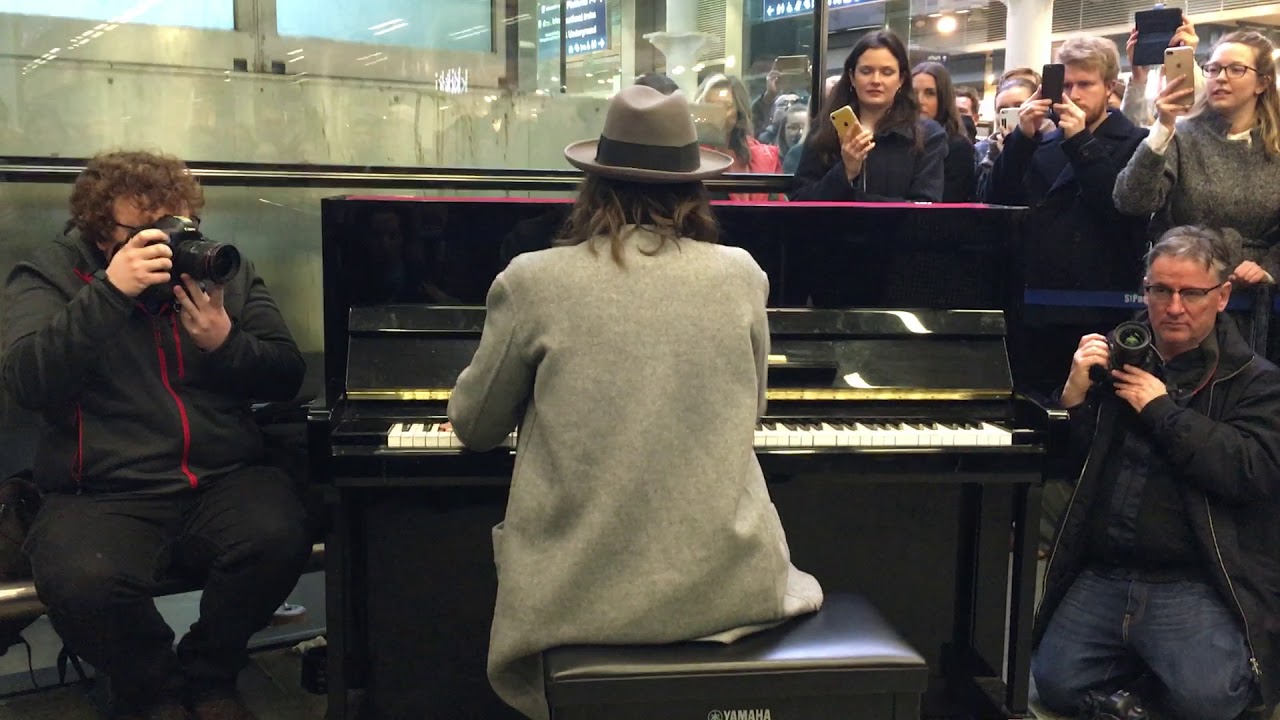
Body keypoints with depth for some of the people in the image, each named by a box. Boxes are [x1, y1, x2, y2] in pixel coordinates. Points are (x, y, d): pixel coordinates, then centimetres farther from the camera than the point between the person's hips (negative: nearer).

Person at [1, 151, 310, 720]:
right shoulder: (49, 277, 3)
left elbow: (286, 377, 7)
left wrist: (224, 342, -13)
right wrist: (110, 291, -22)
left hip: (224, 480, 2)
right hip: (104, 494, -2)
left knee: (278, 539, -29)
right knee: (83, 582, -32)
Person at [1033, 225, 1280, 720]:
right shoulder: (1116, 359, 14)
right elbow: (1066, 467, 12)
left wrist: (1162, 409, -14)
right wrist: (1074, 396, -6)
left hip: (1196, 583, -3)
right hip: (1102, 575, 3)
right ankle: (1138, 665, 19)